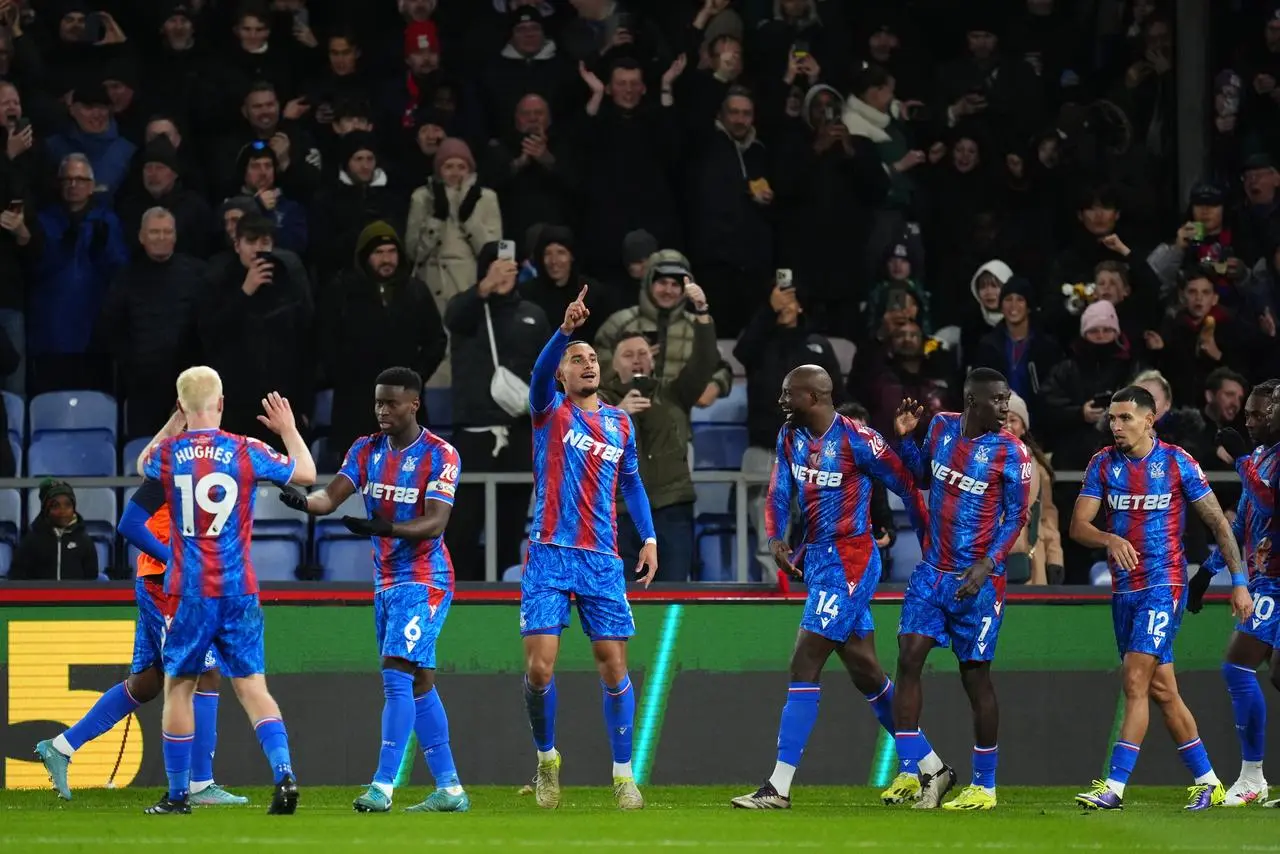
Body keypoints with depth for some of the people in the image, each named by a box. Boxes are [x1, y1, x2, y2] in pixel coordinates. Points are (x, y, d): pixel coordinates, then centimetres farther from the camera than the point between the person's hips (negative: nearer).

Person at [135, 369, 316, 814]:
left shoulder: (168, 455, -3)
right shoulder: (246, 452, -4)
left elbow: (142, 465, 23)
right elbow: (306, 473, 10)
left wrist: (172, 425, 28)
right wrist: (289, 430, 24)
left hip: (188, 592, -1)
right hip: (239, 591, 1)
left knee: (178, 687, 9)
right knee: (252, 686, 3)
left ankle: (178, 795, 11)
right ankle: (284, 774, -14)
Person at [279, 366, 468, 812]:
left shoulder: (439, 455, -10)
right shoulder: (367, 450, 7)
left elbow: (434, 523, -19)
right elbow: (332, 496, -5)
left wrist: (386, 528, -35)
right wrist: (304, 501, -27)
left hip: (423, 579, -7)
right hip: (386, 581, 7)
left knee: (398, 676, -16)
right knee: (417, 684, 9)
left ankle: (382, 787, -19)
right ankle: (449, 790, 15)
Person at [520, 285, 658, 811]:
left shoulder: (620, 423, 14)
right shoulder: (551, 411, 3)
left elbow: (630, 482, 22)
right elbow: (540, 371, -18)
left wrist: (649, 537, 10)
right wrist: (565, 330, -36)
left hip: (603, 560, 3)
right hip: (550, 555, -3)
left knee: (613, 666, -1)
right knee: (539, 666, -10)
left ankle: (623, 773, 8)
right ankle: (546, 758, 12)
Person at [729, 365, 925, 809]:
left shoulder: (857, 440, -16)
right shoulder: (790, 437, 6)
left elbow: (906, 485, -9)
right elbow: (779, 492, 5)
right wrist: (775, 538, -13)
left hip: (847, 562, -9)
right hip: (816, 557, 9)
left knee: (805, 668, -11)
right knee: (865, 670, 15)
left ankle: (779, 786, -11)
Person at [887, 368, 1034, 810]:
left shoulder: (1011, 453, -11)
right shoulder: (941, 426, 3)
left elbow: (1016, 517, -9)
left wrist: (987, 565, -20)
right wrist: (905, 438, 3)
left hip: (976, 579, -5)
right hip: (933, 570, 5)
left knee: (975, 675, 1)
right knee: (908, 657, -7)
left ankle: (984, 786, 10)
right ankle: (914, 770, -1)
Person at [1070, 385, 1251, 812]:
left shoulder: (1176, 462, -5)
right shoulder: (1103, 464, 5)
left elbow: (1218, 522, -2)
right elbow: (1077, 526, -1)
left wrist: (1239, 581, -5)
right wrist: (1110, 539, -23)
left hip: (1163, 584, -5)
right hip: (1124, 588, 5)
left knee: (1135, 681, -15)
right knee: (1162, 691, 8)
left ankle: (1114, 786, -18)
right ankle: (1209, 783, 18)